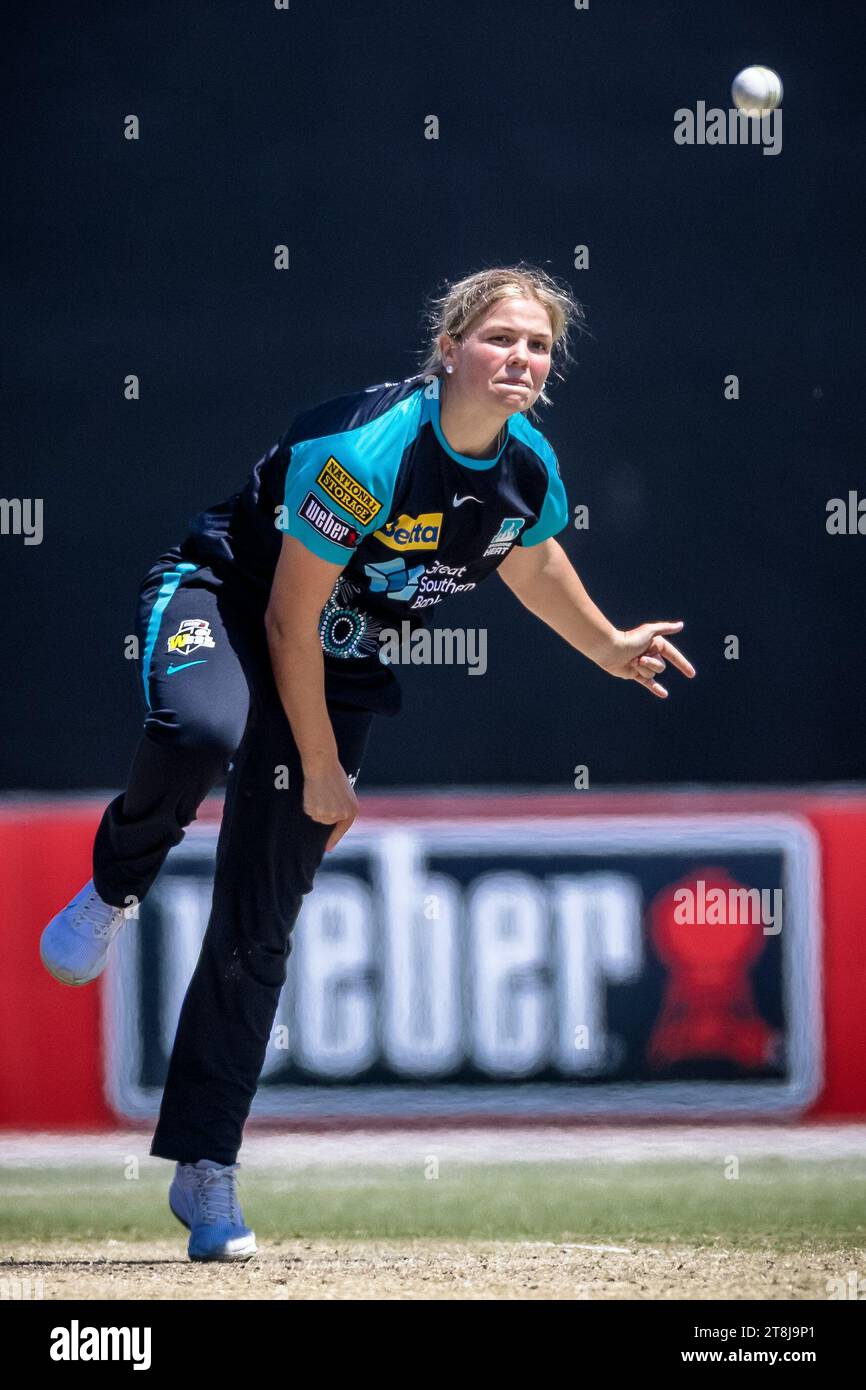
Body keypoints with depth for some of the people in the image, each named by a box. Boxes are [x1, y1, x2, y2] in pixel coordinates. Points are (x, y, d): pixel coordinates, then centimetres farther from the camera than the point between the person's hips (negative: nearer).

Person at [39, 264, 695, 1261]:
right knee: (205, 730, -43)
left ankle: (204, 1168, 8)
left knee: (259, 930, 1)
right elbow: (289, 617, -22)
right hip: (224, 599, -5)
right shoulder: (368, 449, -28)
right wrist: (320, 769, -17)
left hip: (339, 659, 5)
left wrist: (610, 650, 28)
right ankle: (114, 887, -12)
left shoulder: (531, 475, -8)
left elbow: (530, 559, 18)